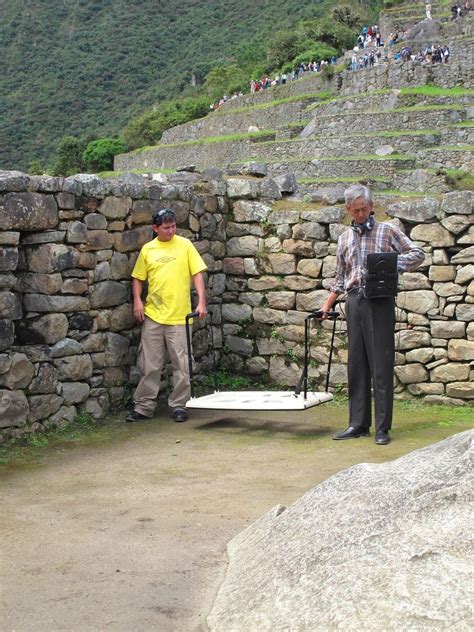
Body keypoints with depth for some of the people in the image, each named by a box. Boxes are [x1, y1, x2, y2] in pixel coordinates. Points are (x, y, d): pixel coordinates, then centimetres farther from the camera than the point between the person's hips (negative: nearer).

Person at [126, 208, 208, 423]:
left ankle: (179, 405, 13)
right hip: (152, 316, 2)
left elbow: (197, 274, -3)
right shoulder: (147, 250, 6)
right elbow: (138, 278, 13)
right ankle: (144, 406, 14)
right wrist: (137, 300, -2)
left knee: (181, 364, 2)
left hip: (179, 316, -2)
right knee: (149, 365, 6)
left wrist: (201, 302, -11)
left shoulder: (184, 245, -1)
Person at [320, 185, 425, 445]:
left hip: (380, 301, -4)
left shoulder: (387, 230, 4)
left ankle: (383, 428, -1)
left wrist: (391, 264, -15)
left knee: (381, 364, -5)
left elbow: (418, 253, 1)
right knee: (356, 365, 6)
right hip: (354, 302, 4)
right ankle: (358, 424, 12)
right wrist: (327, 305, 15)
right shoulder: (345, 238, 16)